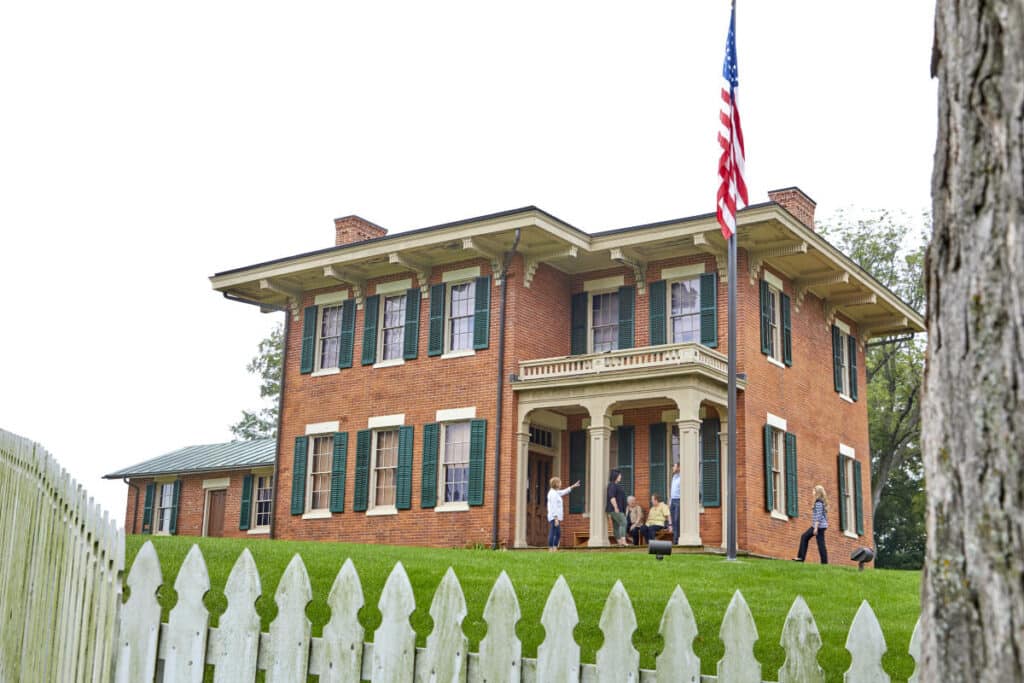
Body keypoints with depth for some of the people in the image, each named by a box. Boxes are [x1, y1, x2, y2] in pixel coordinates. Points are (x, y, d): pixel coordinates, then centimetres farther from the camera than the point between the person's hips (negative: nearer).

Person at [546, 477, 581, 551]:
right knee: (552, 534, -9)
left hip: (556, 517, 11)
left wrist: (573, 486, 38)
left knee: (558, 534, 12)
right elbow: (553, 507, -18)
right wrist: (556, 519, -21)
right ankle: (550, 550, -9)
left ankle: (555, 549, 13)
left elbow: (563, 492, 32)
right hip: (554, 517, -11)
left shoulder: (555, 492, 16)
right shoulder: (553, 493, -14)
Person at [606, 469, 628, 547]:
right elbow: (611, 497, -20)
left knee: (616, 526, 7)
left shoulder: (616, 485, 20)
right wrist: (616, 507, -23)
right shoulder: (612, 485, -12)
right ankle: (623, 540, -27)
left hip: (619, 510, 10)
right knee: (623, 522, -18)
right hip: (615, 509, -10)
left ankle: (619, 542, 6)